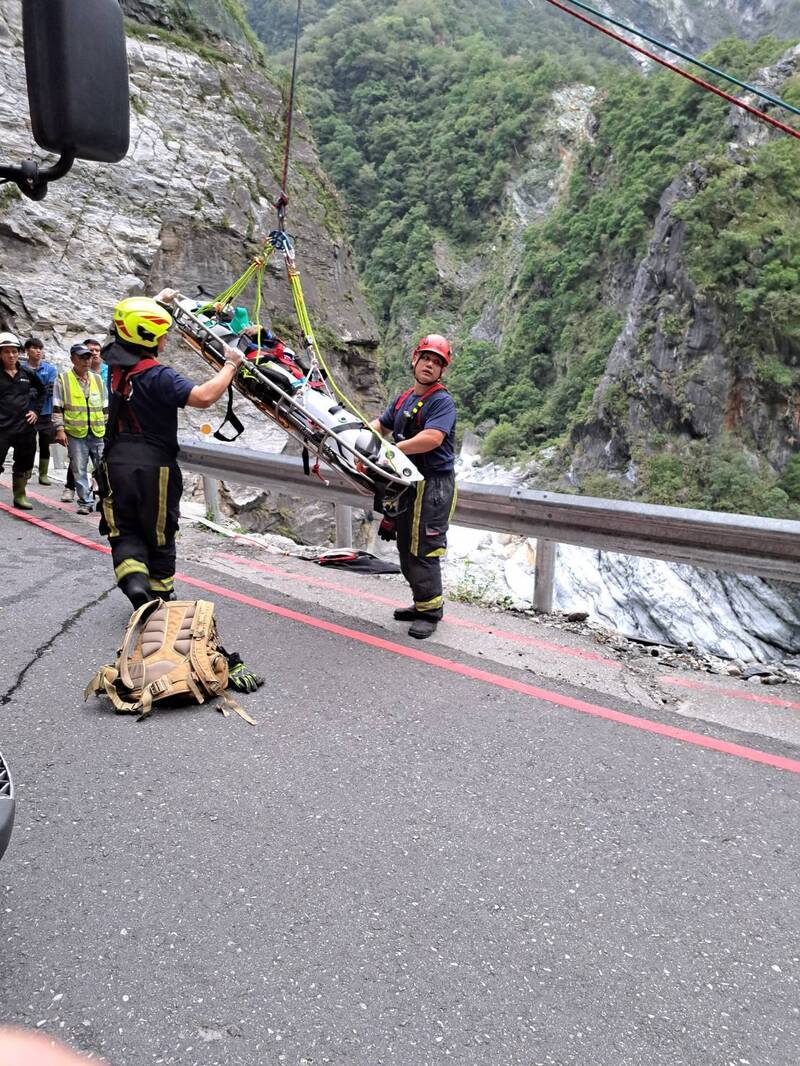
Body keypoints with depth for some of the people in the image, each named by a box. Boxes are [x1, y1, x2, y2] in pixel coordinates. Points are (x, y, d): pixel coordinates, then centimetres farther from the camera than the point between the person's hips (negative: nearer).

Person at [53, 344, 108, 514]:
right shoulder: (63, 379, 3)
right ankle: (85, 502, 11)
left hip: (98, 433, 3)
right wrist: (60, 429, -8)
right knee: (79, 470, 2)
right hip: (75, 433, -3)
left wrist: (108, 428, 13)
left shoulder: (97, 379, 13)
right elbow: (57, 408, 1)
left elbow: (105, 407, 17)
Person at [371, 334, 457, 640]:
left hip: (433, 486, -9)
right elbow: (380, 425, 23)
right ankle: (422, 603, 29)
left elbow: (432, 438, -26)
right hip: (407, 483, 9)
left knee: (423, 550, -6)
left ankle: (430, 611, 7)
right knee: (406, 548, 16)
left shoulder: (442, 401, -11)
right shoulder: (404, 398, 16)